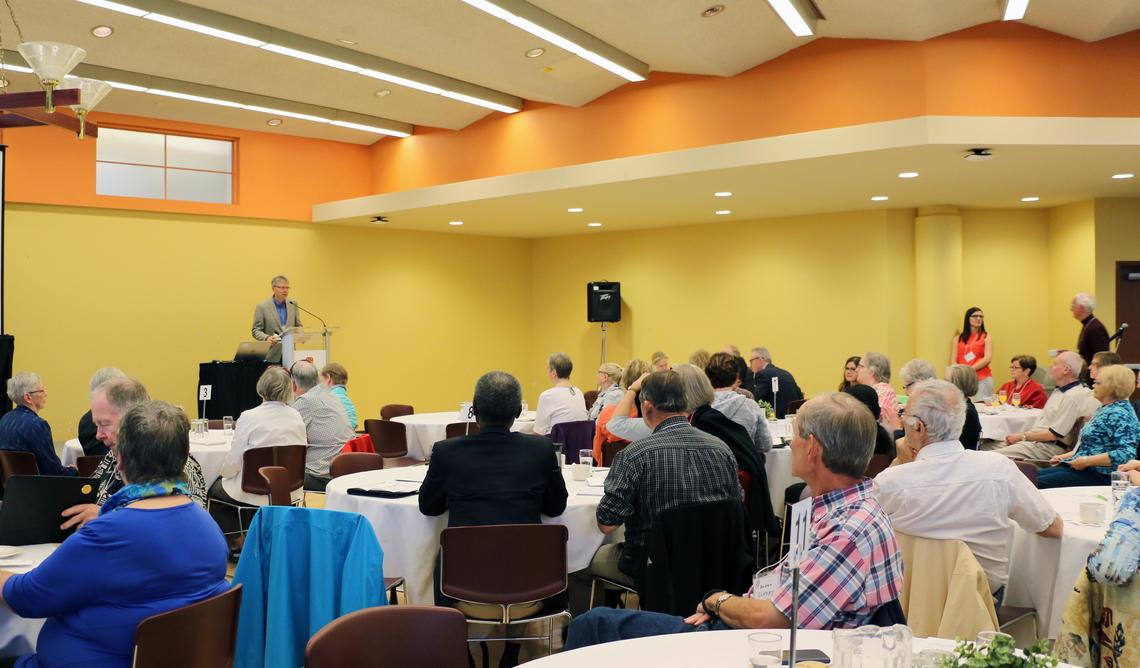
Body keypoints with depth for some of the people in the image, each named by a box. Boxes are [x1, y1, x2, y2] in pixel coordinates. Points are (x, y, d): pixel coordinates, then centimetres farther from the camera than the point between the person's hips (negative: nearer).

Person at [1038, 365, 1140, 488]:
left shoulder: (1119, 414, -16)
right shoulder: (1104, 409, 16)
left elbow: (1126, 453, -27)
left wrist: (1087, 461, -23)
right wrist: (1064, 456, 17)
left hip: (1099, 476, -10)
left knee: (1037, 483, -21)